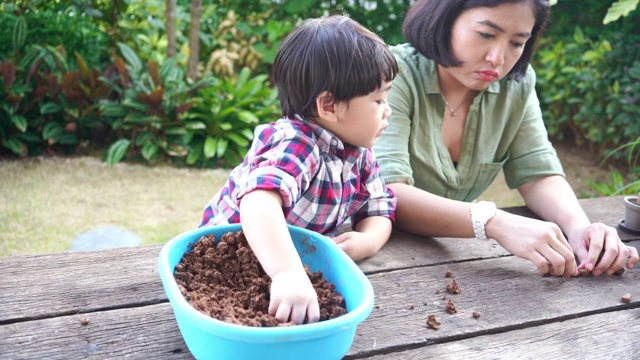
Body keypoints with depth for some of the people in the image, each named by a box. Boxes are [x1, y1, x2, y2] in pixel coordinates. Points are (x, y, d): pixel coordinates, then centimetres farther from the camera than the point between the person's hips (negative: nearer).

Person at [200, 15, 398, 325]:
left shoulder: (358, 151, -5)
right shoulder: (294, 145, -31)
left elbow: (379, 208, -1)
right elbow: (259, 200, -49)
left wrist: (368, 241, -23)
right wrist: (288, 272, -63)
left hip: (303, 256, 6)